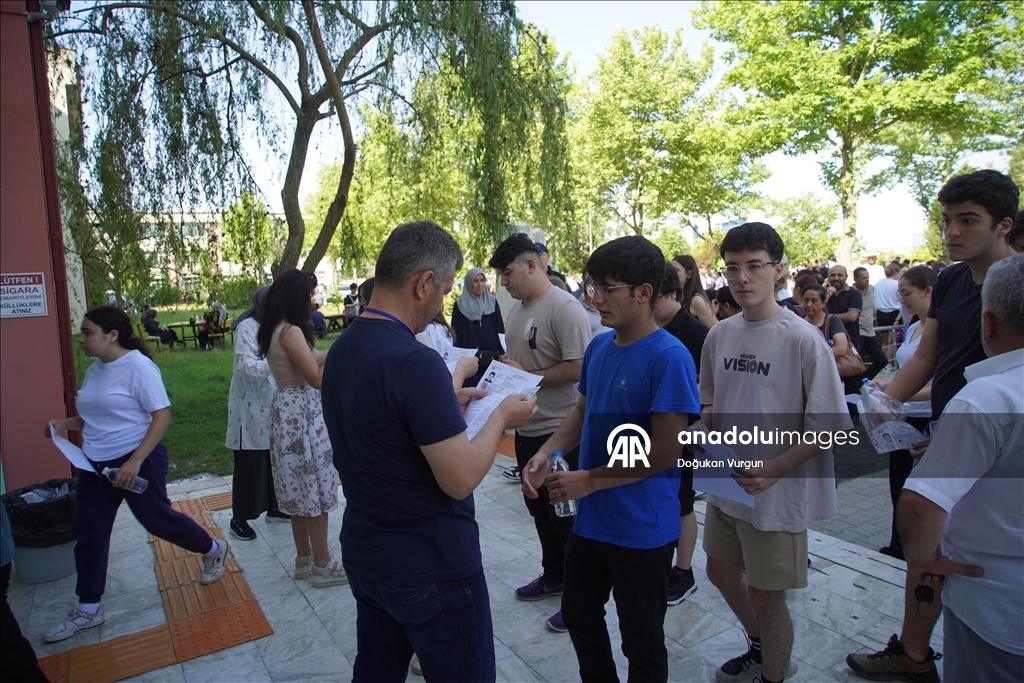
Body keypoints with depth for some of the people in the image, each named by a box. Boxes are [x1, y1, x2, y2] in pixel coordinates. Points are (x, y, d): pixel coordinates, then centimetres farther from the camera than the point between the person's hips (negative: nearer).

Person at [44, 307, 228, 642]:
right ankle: (88, 609, 24)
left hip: (137, 460, -8)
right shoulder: (94, 370, 7)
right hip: (96, 464, 8)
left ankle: (213, 550, 30)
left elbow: (162, 416, -21)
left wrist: (135, 460, -26)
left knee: (157, 519, 5)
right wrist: (65, 423, 2)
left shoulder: (138, 366, -17)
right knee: (88, 533, 10)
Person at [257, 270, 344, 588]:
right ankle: (322, 565, 14)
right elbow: (317, 378, -21)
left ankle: (304, 558, 30)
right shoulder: (291, 331, -19)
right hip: (302, 413, -9)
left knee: (300, 488, 17)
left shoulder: (272, 330, 10)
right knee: (315, 488, 2)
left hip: (287, 410, 9)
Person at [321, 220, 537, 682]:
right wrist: (501, 417, -10)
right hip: (430, 566, -8)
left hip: (364, 554, 8)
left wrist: (446, 406, 11)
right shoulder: (414, 361, -26)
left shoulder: (342, 349, 1)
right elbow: (461, 480, -24)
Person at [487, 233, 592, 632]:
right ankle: (554, 576, 41)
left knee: (567, 515, 4)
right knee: (540, 509, 21)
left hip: (560, 431, -9)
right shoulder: (517, 307, 10)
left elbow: (577, 367, -23)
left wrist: (527, 377, -19)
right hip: (527, 428, 9)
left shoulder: (565, 308, -18)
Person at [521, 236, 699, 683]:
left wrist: (588, 481, -18)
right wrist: (547, 454, -7)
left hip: (642, 529, -7)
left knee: (642, 643, 15)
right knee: (578, 615, 26)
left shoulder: (669, 357, -21)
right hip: (591, 518, 8)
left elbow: (664, 453, -23)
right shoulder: (599, 347, 1)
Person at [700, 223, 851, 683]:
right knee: (721, 571, 22)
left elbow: (830, 426, -15)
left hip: (778, 492, -7)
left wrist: (777, 467, -25)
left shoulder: (803, 340, -16)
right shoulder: (719, 335, 2)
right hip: (725, 485, 7)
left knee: (766, 595, 7)